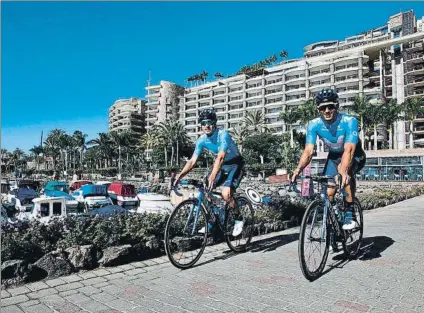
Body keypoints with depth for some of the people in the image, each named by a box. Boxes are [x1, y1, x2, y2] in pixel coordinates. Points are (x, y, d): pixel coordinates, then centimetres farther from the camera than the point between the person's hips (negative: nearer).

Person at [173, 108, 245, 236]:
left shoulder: (223, 134, -28)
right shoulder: (201, 140, -10)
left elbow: (220, 157, -39)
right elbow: (193, 161, -11)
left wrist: (212, 177, -51)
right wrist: (181, 174, -25)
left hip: (235, 165, -6)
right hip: (221, 166, 6)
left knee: (225, 194, -23)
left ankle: (238, 219, 2)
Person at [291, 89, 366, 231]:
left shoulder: (349, 121, -31)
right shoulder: (314, 125, -21)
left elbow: (349, 150, -43)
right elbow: (308, 151, -29)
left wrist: (344, 171, -60)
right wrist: (299, 168, -48)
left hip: (355, 156, -3)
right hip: (334, 156, 3)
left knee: (344, 169, -37)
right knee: (328, 193, -10)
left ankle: (349, 214, -25)